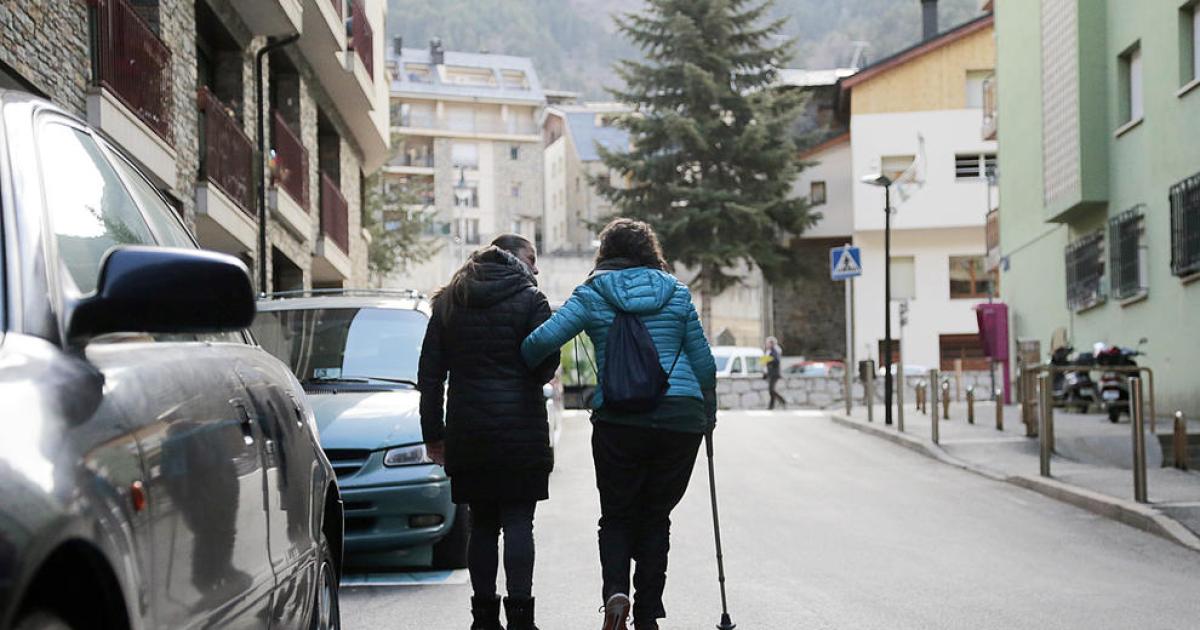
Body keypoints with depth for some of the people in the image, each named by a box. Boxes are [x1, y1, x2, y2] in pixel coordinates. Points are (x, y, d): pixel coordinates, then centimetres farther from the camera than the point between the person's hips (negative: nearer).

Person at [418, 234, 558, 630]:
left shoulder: (448, 304, 12)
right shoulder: (529, 300, -2)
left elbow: (429, 374, 10)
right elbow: (546, 363, -8)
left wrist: (433, 433, 11)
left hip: (467, 434, 4)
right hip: (520, 430, -4)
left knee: (482, 524, 11)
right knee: (518, 524, -2)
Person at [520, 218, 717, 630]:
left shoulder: (591, 295, 4)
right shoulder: (677, 294, 10)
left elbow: (544, 339, -10)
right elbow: (703, 362, 12)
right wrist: (708, 413, 26)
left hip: (618, 420, -1)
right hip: (681, 417, 1)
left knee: (617, 516, 12)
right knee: (656, 518, 11)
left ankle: (615, 591, -12)